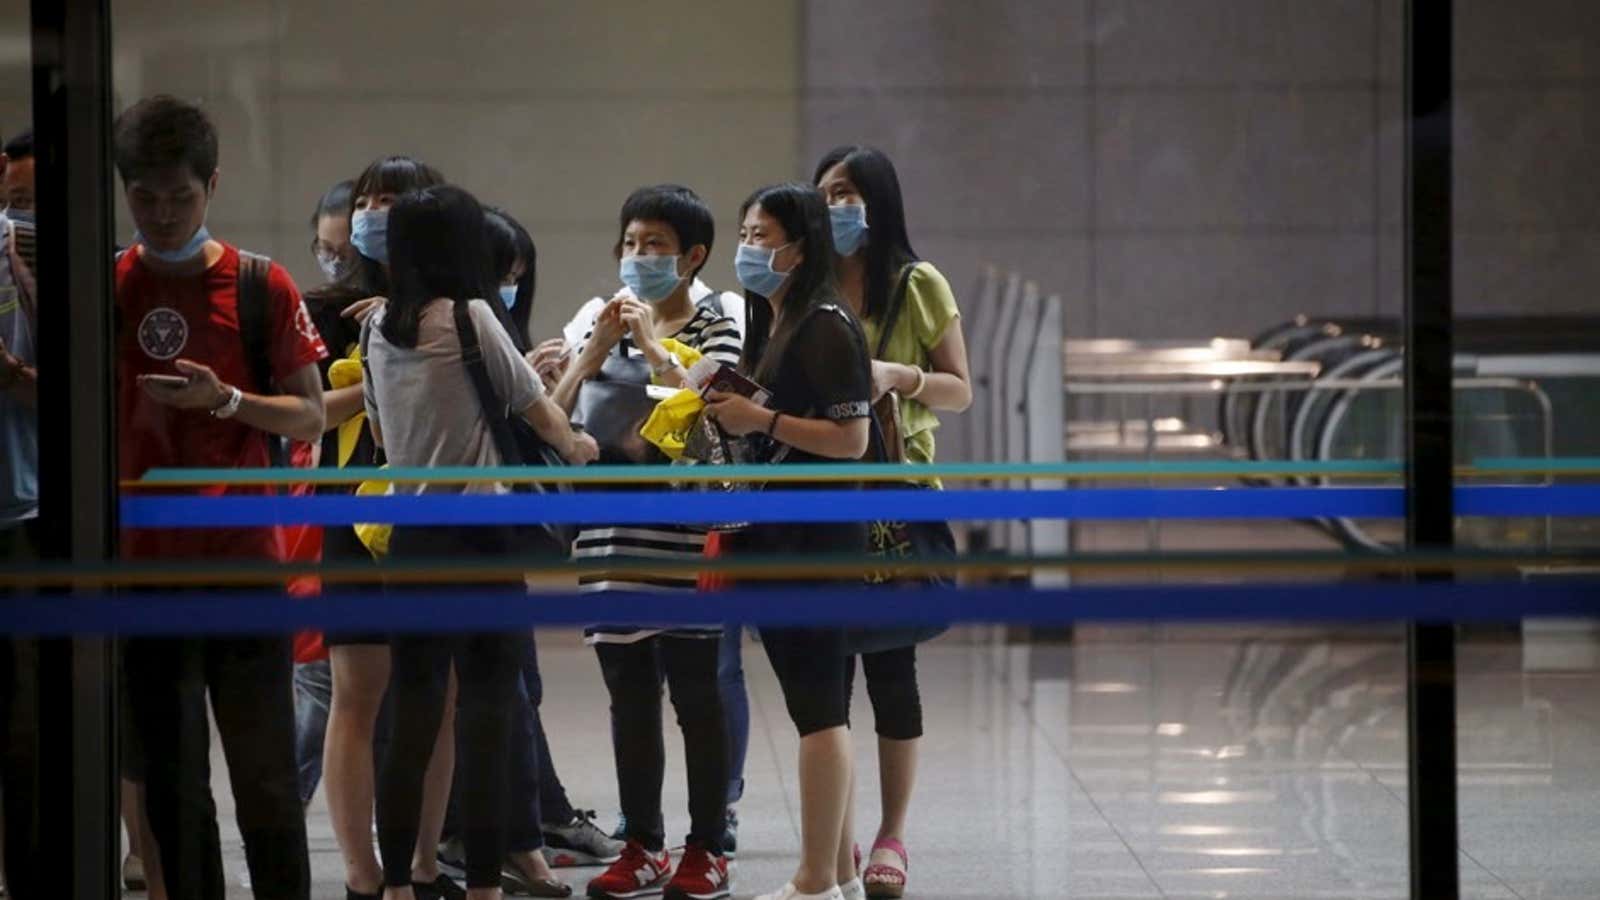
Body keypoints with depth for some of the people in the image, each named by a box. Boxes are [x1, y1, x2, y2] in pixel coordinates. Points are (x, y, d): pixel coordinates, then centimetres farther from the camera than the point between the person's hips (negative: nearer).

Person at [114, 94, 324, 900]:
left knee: (265, 769, 1)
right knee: (170, 775, 5)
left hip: (244, 559, -2)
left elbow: (309, 416, 0)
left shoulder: (260, 287, 0)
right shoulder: (104, 288, 5)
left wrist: (226, 400, -16)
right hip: (145, 563, 2)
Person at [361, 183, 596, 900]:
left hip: (409, 538, 5)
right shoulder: (470, 318, -10)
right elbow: (538, 410, 1)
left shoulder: (378, 329, 7)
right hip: (479, 538, -5)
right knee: (487, 722, -1)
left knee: (413, 720, 8)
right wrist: (576, 448, 21)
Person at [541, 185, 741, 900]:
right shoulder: (604, 320, 13)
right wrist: (598, 347, -8)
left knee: (696, 697, 1)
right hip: (611, 537, 4)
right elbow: (558, 412, 4)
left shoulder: (715, 327, 1)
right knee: (630, 697, 9)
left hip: (686, 539, -4)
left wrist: (653, 347, -16)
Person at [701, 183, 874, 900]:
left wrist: (762, 419, -17)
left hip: (816, 537, -10)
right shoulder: (769, 325, 17)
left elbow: (851, 440, -18)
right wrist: (725, 410, 7)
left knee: (817, 707, -8)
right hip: (774, 536, 10)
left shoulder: (826, 326, -12)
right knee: (817, 706, 12)